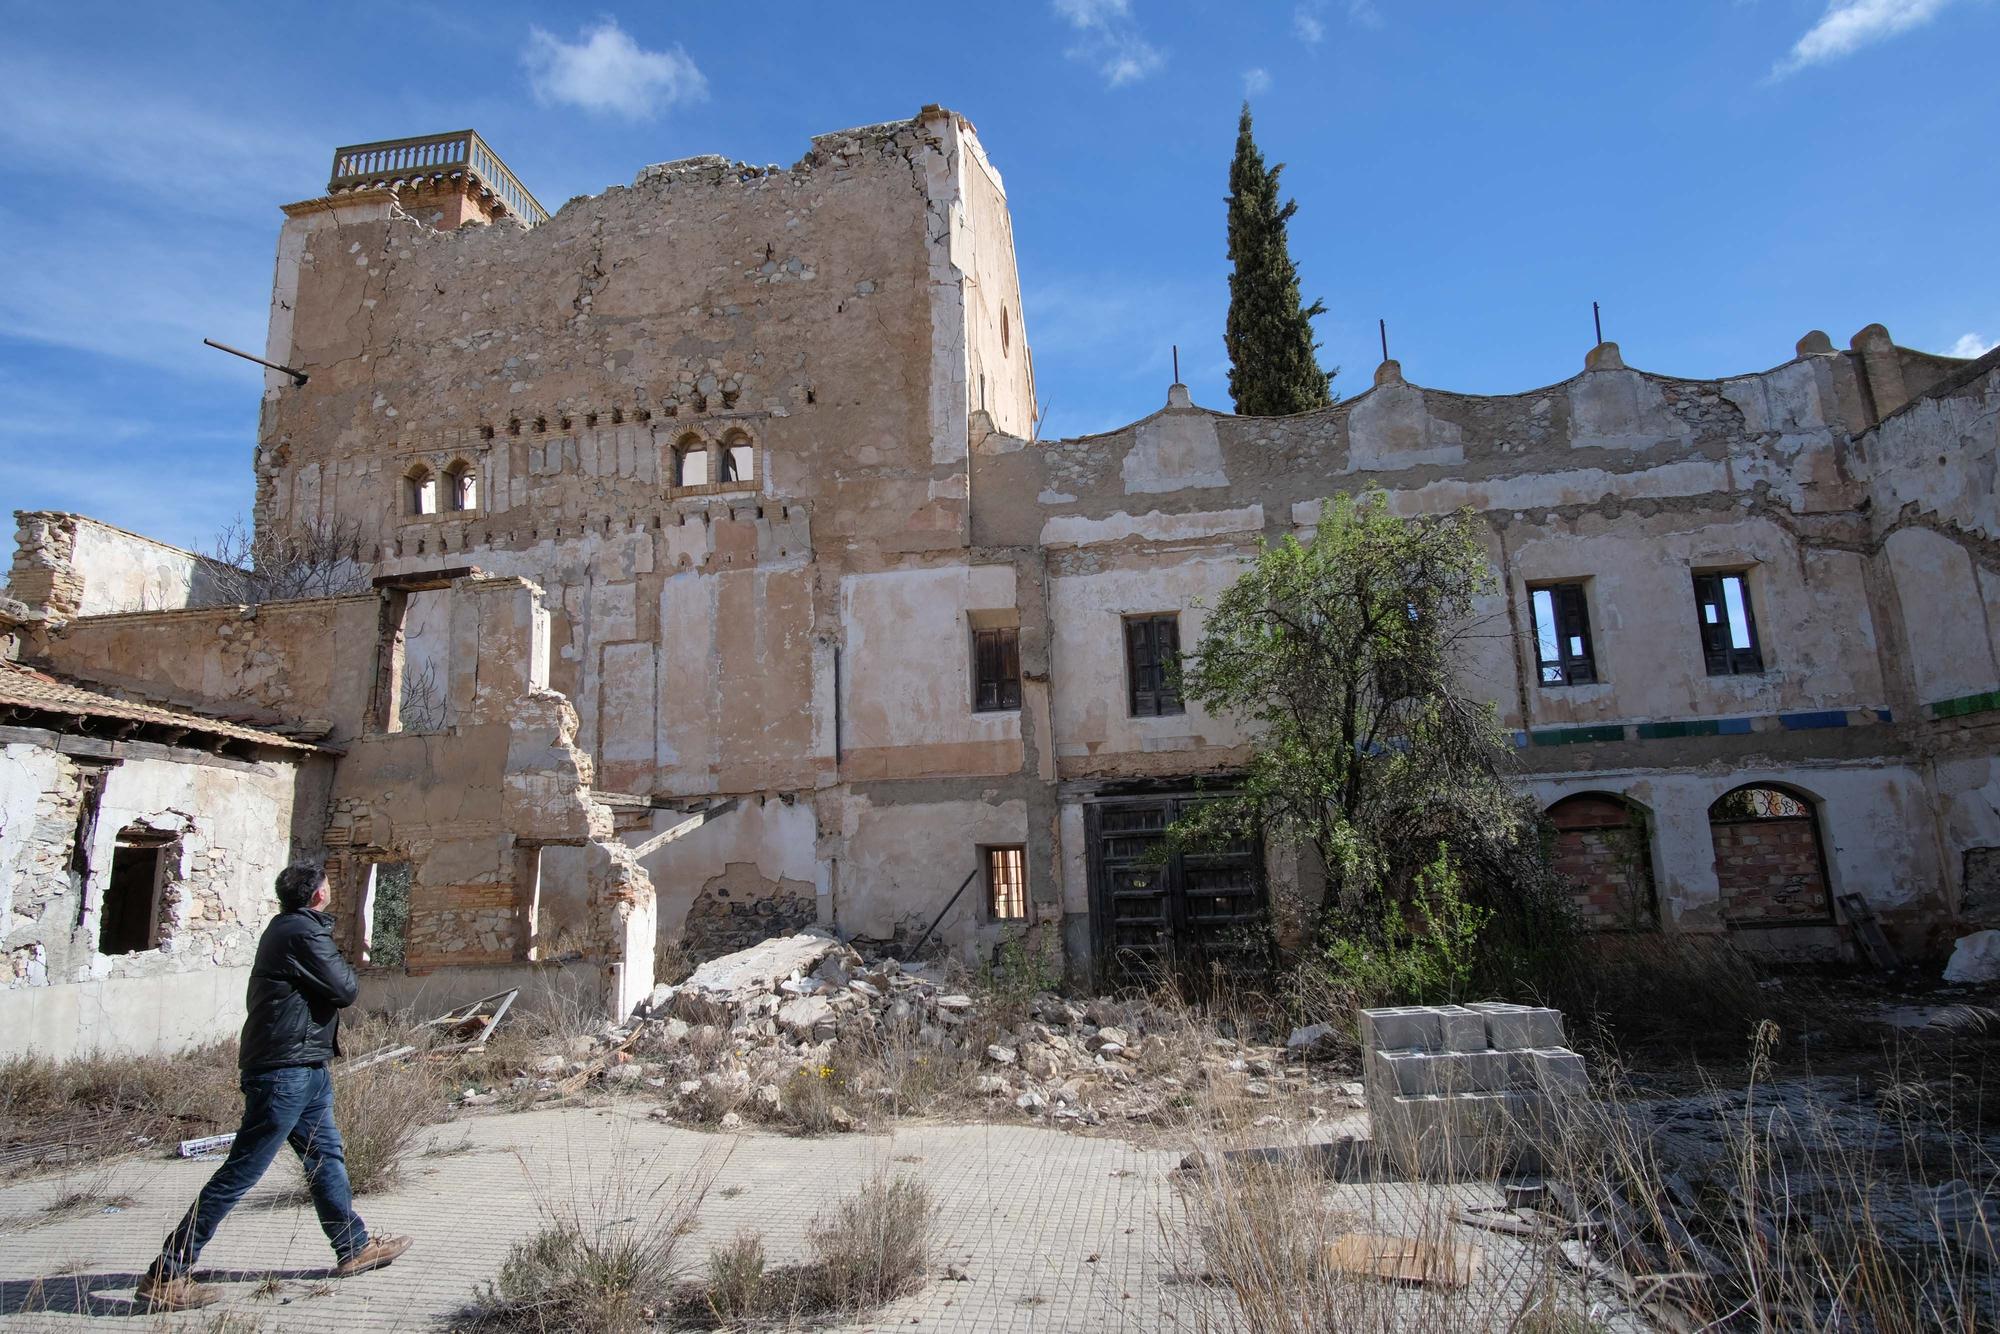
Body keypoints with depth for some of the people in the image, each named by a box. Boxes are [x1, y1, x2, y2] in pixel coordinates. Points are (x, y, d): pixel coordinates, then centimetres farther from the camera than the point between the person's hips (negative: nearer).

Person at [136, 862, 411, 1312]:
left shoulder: (285, 927, 14)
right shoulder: (304, 933, -17)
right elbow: (345, 991, -15)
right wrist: (345, 968, 3)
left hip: (305, 1068, 11)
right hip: (285, 1071, -11)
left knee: (327, 1157, 16)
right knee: (240, 1172, -4)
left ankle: (354, 1248, 25)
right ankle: (166, 1275, 5)